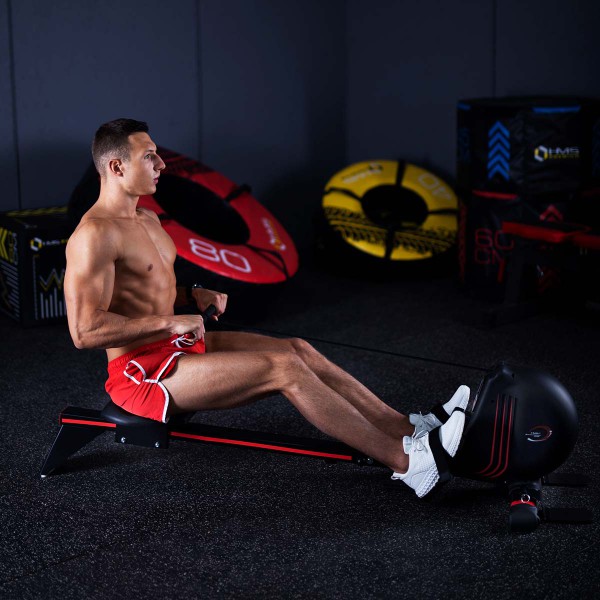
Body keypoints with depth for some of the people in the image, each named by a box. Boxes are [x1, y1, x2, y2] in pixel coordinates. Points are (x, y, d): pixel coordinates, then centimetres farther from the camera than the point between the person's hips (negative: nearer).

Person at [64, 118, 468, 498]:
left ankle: (408, 429, -5)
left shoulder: (148, 220, 13)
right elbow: (85, 330, -26)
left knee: (298, 350, -3)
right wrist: (171, 321, -22)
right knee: (284, 368, -21)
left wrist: (195, 294, 7)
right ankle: (404, 461, -20)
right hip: (143, 374, -10)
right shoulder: (95, 236, -19)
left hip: (177, 346, 10)